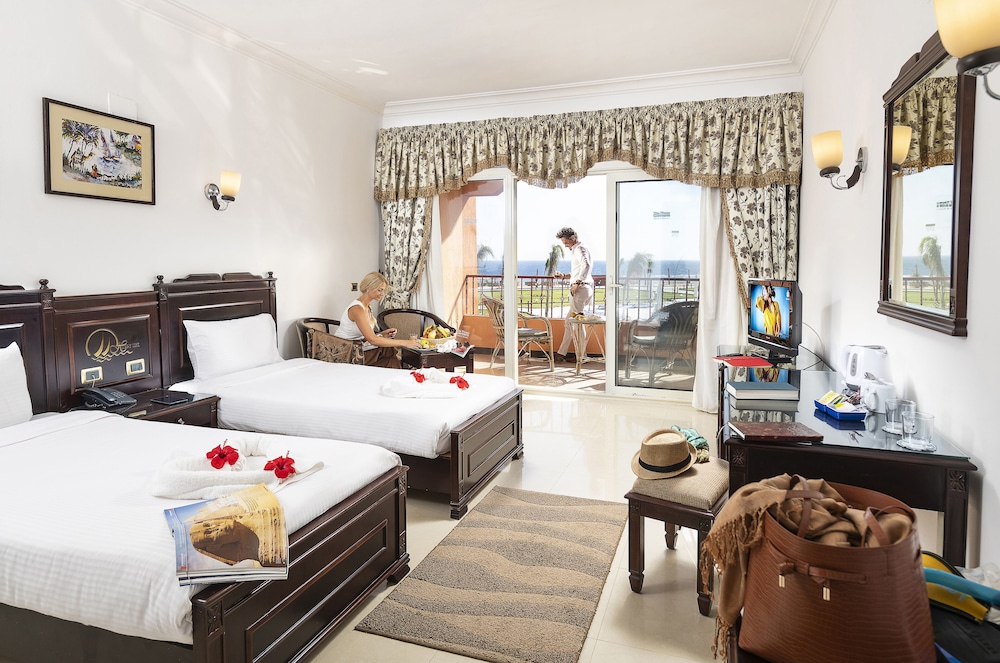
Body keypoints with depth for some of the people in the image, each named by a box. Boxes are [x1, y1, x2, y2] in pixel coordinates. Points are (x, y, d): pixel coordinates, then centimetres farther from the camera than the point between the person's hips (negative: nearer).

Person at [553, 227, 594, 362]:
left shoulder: (579, 249, -7)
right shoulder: (577, 250, 24)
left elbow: (587, 265, -28)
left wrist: (577, 282, -26)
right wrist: (564, 276, 24)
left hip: (580, 289, -11)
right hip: (582, 289, 11)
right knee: (570, 321, 13)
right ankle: (561, 353, 18)